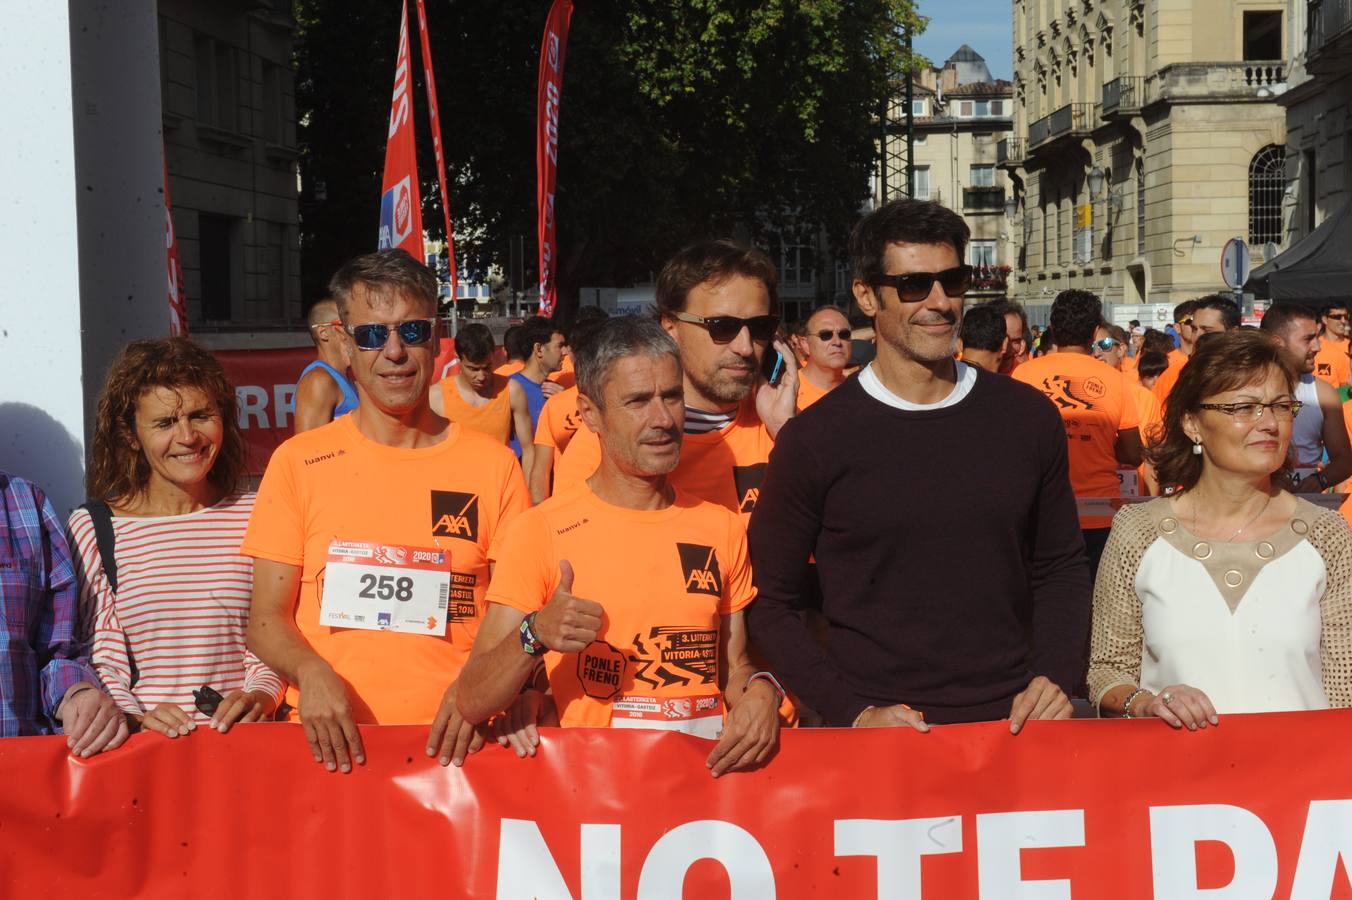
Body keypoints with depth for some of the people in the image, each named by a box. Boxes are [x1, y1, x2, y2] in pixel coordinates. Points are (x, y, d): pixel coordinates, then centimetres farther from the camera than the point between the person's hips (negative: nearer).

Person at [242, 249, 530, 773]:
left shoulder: (492, 464, 7)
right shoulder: (297, 464, 7)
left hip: (451, 742, 0)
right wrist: (311, 673, -12)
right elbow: (267, 618, 8)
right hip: (330, 741, 0)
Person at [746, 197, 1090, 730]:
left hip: (1011, 721, 3)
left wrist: (1057, 675, -1)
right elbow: (772, 604, 0)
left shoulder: (1028, 417, 7)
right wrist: (851, 712, -10)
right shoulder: (815, 440, -3)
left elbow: (1060, 569, 15)